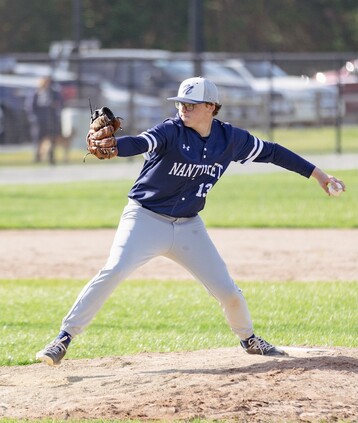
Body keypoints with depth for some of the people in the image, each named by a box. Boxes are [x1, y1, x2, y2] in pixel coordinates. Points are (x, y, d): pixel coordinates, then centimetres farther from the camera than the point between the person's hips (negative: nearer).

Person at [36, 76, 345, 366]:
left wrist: (316, 173, 12)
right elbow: (141, 143, -35)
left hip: (189, 227, 4)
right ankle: (64, 339, -20)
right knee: (113, 272, -24)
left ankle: (249, 339, 34)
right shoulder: (172, 131, -16)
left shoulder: (229, 138, -2)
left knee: (227, 290, 4)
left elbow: (270, 152, 10)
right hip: (146, 219, -4)